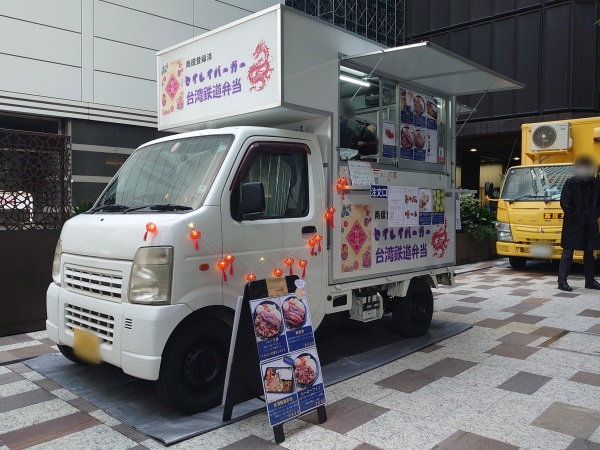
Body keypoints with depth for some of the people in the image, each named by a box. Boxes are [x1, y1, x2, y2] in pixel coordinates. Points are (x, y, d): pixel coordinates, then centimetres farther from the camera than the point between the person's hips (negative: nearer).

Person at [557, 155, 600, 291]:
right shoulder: (570, 183, -7)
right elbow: (564, 203, -9)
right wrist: (574, 216, -12)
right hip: (573, 225, -5)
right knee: (568, 253, -3)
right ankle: (562, 281, 0)